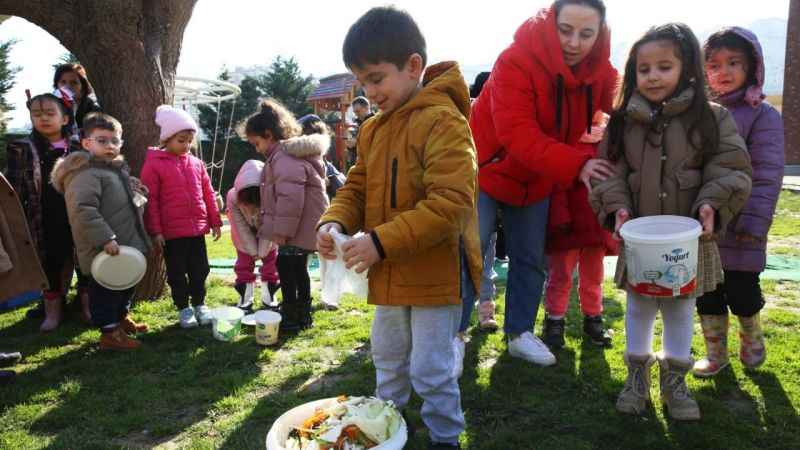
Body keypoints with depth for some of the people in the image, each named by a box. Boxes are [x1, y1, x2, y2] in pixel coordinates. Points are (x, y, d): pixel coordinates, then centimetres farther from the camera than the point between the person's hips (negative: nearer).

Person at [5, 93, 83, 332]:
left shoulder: (78, 149, 5)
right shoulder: (23, 150, 0)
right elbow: (14, 188, -1)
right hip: (46, 221, -1)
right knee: (50, 264, 6)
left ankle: (89, 305, 23)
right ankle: (53, 310, 21)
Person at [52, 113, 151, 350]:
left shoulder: (117, 169, 13)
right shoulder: (86, 174, -19)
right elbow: (82, 210, -30)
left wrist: (137, 193, 9)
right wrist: (105, 238, -32)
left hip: (126, 245, 10)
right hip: (104, 251, -10)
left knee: (126, 284, 24)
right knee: (106, 290, 2)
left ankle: (122, 318, 42)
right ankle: (109, 333, 14)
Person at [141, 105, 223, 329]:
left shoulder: (196, 163, 6)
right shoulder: (154, 164, -7)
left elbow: (208, 193, 12)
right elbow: (150, 200, -8)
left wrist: (215, 221, 11)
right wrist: (155, 231, -10)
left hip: (197, 229, 4)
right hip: (172, 231, -4)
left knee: (200, 270, 13)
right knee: (177, 273, 8)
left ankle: (199, 304, 29)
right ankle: (183, 308, 23)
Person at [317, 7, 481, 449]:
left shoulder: (442, 121, -19)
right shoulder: (373, 129, 7)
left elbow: (450, 203, -27)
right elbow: (357, 187, 13)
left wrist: (381, 241, -29)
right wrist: (335, 222, -9)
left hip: (435, 273, -8)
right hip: (389, 274, 8)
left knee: (431, 368, 5)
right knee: (388, 359, 25)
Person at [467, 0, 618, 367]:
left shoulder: (600, 70, -8)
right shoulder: (517, 60, -28)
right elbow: (518, 135, -35)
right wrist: (575, 165, -42)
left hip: (537, 181, 6)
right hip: (488, 169, -6)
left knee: (530, 258, 12)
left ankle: (519, 333, 29)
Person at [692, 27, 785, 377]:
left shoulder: (763, 116, -6)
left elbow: (766, 176, -12)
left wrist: (753, 223, -18)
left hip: (739, 230, -4)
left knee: (741, 290, 6)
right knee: (707, 293, 11)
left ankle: (751, 337, 37)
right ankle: (715, 352, 29)